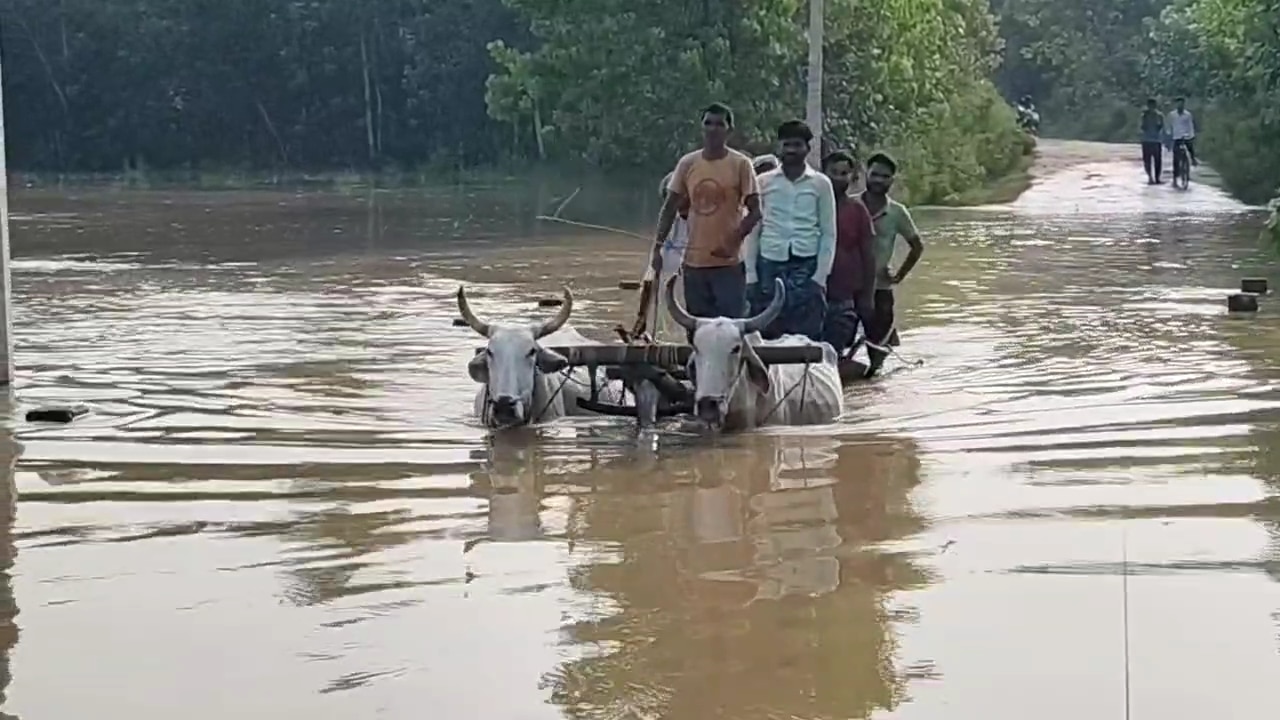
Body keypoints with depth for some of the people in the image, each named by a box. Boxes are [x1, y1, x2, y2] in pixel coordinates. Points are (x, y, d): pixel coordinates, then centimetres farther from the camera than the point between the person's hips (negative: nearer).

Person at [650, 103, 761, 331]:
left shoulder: (740, 164, -4)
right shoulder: (687, 163, 6)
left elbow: (754, 211, -4)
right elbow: (670, 208, 11)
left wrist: (733, 241, -17)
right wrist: (657, 247, 5)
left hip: (728, 263, -4)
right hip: (694, 262, 4)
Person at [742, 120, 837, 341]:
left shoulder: (820, 184, 7)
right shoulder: (764, 182, 9)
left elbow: (828, 233, 6)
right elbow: (753, 231, 10)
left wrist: (820, 276, -2)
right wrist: (751, 275, 3)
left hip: (806, 266, -1)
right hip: (770, 265, 1)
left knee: (807, 338, -4)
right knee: (767, 335, -1)